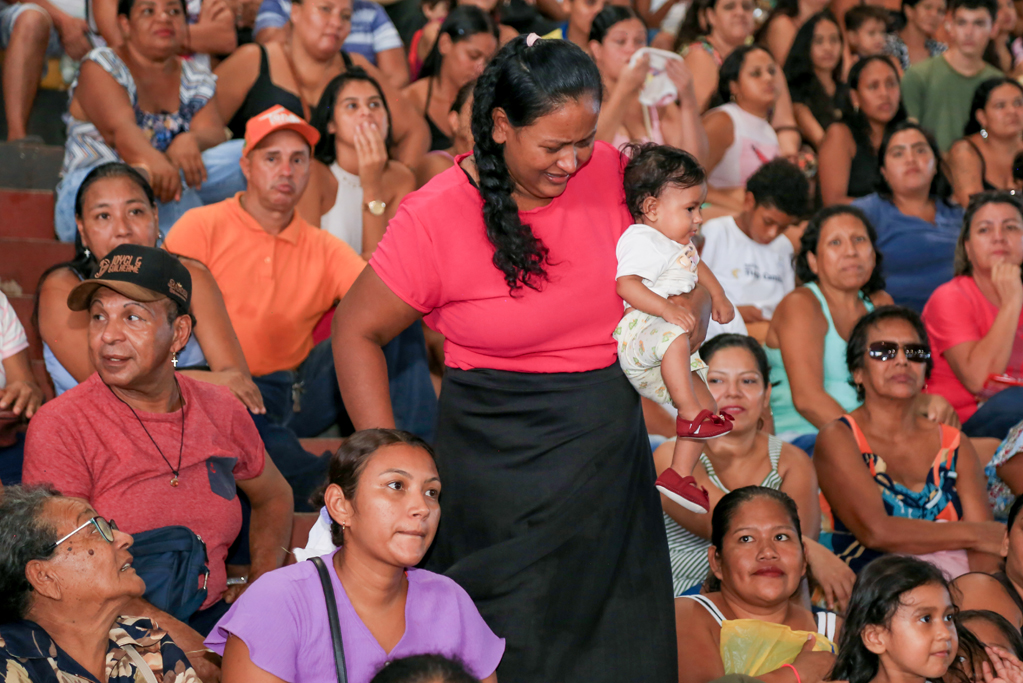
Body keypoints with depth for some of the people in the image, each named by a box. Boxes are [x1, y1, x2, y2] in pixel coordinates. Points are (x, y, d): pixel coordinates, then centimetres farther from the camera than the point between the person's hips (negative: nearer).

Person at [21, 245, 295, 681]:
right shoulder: (59, 427, -6)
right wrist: (173, 634, -20)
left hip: (216, 615, 6)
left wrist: (263, 577, 9)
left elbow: (273, 496, 29)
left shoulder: (219, 411, 9)